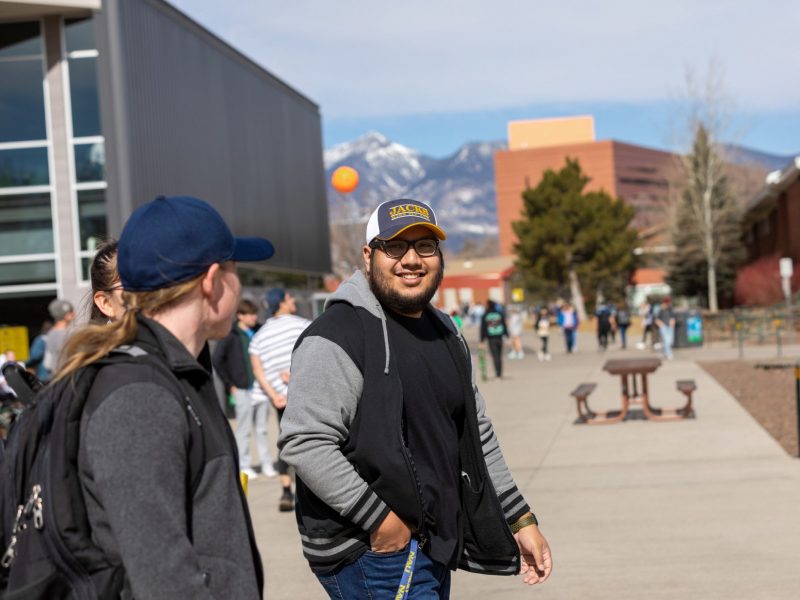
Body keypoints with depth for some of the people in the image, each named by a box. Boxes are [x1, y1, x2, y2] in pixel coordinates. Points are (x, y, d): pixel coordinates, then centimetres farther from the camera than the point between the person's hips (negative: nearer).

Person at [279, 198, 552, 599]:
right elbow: (304, 442, -23)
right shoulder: (338, 336, -15)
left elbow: (477, 435, 20)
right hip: (370, 554, -8)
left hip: (433, 547, 9)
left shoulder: (445, 334, 14)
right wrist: (380, 520, -22)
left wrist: (521, 520, 16)